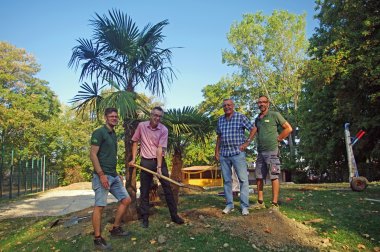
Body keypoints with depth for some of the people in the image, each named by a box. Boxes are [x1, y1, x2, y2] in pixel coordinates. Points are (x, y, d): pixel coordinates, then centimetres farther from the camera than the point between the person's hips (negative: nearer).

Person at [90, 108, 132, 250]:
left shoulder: (113, 134, 17)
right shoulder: (99, 132, -9)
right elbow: (93, 154, -15)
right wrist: (101, 174, -20)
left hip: (114, 175, 9)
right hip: (103, 175, -9)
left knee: (126, 200, 10)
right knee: (100, 206, -5)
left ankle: (115, 229, 22)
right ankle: (98, 239, 5)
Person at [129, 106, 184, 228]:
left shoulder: (164, 130, -9)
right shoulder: (141, 126, -3)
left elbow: (160, 149, -15)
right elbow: (135, 142, 8)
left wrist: (159, 167, -21)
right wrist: (133, 159, 2)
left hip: (159, 161, -1)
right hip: (146, 162, 1)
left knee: (168, 188, 3)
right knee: (144, 191, 6)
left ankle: (174, 215, 16)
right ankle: (145, 218, 18)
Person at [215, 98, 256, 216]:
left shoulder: (241, 117, -2)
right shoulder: (220, 120, 11)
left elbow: (253, 129, 0)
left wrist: (247, 143, -8)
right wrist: (217, 151, 13)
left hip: (238, 153, -4)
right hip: (224, 154, 5)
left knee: (243, 179, -3)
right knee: (226, 180, 9)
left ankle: (244, 206, 5)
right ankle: (229, 204, 19)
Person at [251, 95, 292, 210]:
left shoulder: (274, 115, -1)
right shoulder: (257, 119, 16)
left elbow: (288, 128, -1)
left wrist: (278, 139, -3)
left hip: (272, 151, -6)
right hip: (260, 152, 7)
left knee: (274, 177, -3)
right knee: (259, 177, 8)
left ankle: (275, 204, 3)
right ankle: (260, 202, 18)